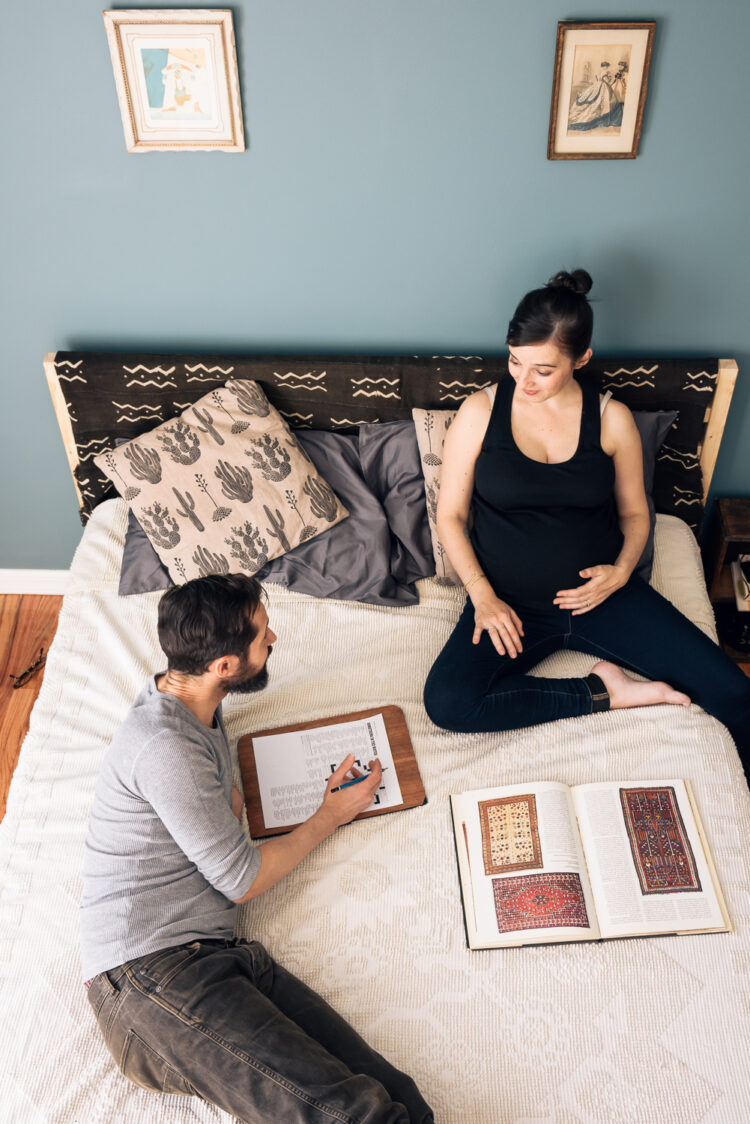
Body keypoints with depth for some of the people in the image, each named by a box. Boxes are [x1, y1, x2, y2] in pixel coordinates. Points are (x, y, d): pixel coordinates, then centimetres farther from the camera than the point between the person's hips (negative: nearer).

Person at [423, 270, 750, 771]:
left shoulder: (613, 419, 0)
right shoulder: (481, 411, -4)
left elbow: (634, 512, 11)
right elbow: (450, 514, -1)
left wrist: (622, 570, -10)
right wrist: (483, 596, -13)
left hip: (601, 593, 1)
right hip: (511, 602, -1)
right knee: (447, 701, -29)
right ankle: (600, 691, -11)